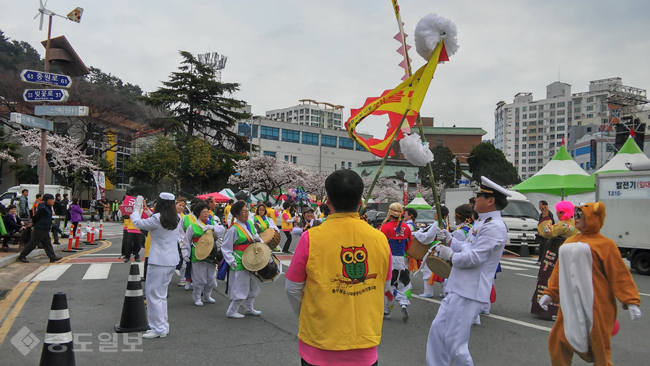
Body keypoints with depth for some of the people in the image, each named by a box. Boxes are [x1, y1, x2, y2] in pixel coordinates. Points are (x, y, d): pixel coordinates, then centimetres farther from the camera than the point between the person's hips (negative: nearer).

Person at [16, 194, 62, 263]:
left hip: (45, 230, 10)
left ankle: (53, 257, 11)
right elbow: (35, 217, -19)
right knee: (32, 243, -3)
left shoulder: (47, 208, 12)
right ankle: (21, 257, 7)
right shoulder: (43, 209, -20)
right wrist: (33, 223, -3)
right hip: (40, 230, -10)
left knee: (47, 244, 10)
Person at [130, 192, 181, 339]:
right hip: (172, 261, 8)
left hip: (159, 261, -8)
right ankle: (163, 326, 25)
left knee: (154, 294, 2)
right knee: (161, 294, 18)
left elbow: (138, 223, -3)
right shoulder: (176, 219, 5)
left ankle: (159, 329, 6)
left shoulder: (157, 218, -17)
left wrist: (136, 209, 15)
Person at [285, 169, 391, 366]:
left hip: (321, 343, -2)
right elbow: (384, 286, 7)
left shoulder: (311, 238, -15)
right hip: (366, 342, 2)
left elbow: (293, 289, -4)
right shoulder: (379, 239, -8)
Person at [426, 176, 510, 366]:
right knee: (437, 329, 16)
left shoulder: (494, 227, -19)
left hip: (468, 293, -10)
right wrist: (450, 240, 10)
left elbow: (474, 257, -24)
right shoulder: (482, 222, 15)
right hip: (458, 289, 10)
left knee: (455, 342, -4)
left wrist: (450, 256, -10)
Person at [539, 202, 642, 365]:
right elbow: (559, 270, 18)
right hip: (571, 303, 6)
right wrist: (550, 293, 15)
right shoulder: (569, 242, 14)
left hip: (595, 305, -5)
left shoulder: (605, 244, -3)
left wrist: (631, 301, -13)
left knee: (598, 345, 6)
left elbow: (620, 274, -6)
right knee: (558, 340, 8)